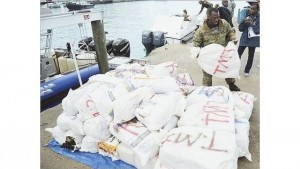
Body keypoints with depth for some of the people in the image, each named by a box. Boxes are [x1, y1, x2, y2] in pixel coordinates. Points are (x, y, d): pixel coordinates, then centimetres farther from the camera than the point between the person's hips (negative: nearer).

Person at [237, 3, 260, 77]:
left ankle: (247, 71, 22)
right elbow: (240, 29, 1)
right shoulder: (246, 16, 3)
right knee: (238, 54, -4)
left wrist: (252, 23, -22)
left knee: (250, 56, 8)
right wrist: (244, 22, -15)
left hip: (253, 40, -2)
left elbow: (258, 31, -14)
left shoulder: (259, 18, -6)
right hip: (244, 39, 2)